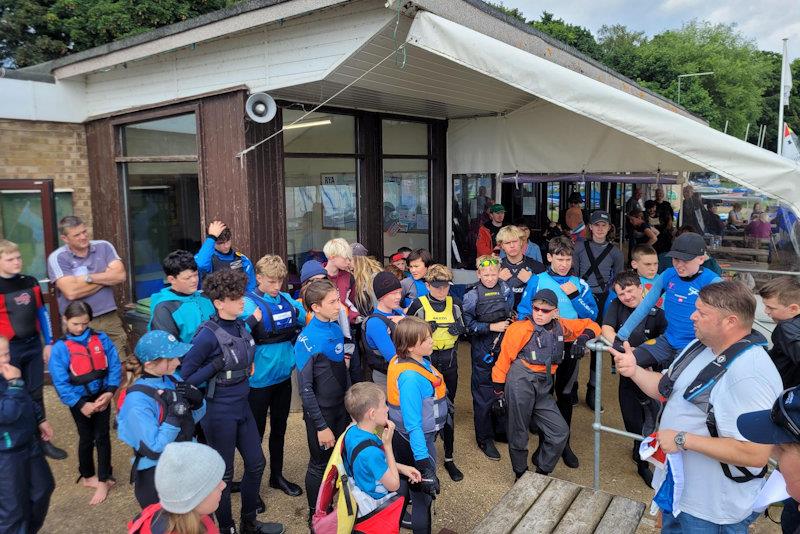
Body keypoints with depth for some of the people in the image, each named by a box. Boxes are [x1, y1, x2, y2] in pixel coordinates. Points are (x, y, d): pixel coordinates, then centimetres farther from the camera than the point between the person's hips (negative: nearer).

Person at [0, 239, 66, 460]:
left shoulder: (31, 283, 4)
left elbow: (42, 313, 11)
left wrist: (48, 343, 10)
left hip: (34, 345, 4)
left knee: (36, 395, 13)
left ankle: (42, 439, 25)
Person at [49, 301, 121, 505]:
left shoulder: (101, 339, -9)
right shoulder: (61, 348, -13)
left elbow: (114, 366, -6)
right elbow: (60, 382, -13)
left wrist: (110, 392, -17)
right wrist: (81, 404, -16)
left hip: (102, 396, 1)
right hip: (79, 401, -1)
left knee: (102, 437, 8)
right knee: (86, 438, 15)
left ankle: (103, 480, 20)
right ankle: (87, 476, 36)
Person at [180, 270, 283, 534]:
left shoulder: (241, 325, 0)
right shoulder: (208, 334, -21)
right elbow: (185, 376, -17)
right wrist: (217, 366, -23)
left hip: (242, 406, 8)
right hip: (220, 412, -8)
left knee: (256, 463, 18)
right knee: (224, 473, 10)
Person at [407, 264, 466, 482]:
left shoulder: (455, 303, 2)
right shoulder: (418, 305, -8)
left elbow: (464, 328, 15)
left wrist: (460, 328, -1)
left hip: (450, 362, 3)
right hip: (426, 362, -3)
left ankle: (449, 458, 24)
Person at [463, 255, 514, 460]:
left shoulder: (506, 290, 2)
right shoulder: (472, 296, -9)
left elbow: (511, 315, 13)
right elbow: (468, 324, -12)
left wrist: (510, 322, -7)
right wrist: (492, 327, -17)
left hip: (505, 348, 4)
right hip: (483, 351, -4)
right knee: (484, 395, 2)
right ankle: (484, 439, 16)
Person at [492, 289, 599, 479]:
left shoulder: (560, 327, 9)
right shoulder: (520, 328, -6)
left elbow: (591, 325, 21)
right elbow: (504, 358, -3)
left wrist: (583, 338, -1)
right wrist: (499, 388, -2)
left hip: (543, 388, 5)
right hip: (521, 382, -5)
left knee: (560, 432, 4)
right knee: (519, 433, 4)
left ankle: (542, 472, 23)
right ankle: (521, 475, 27)